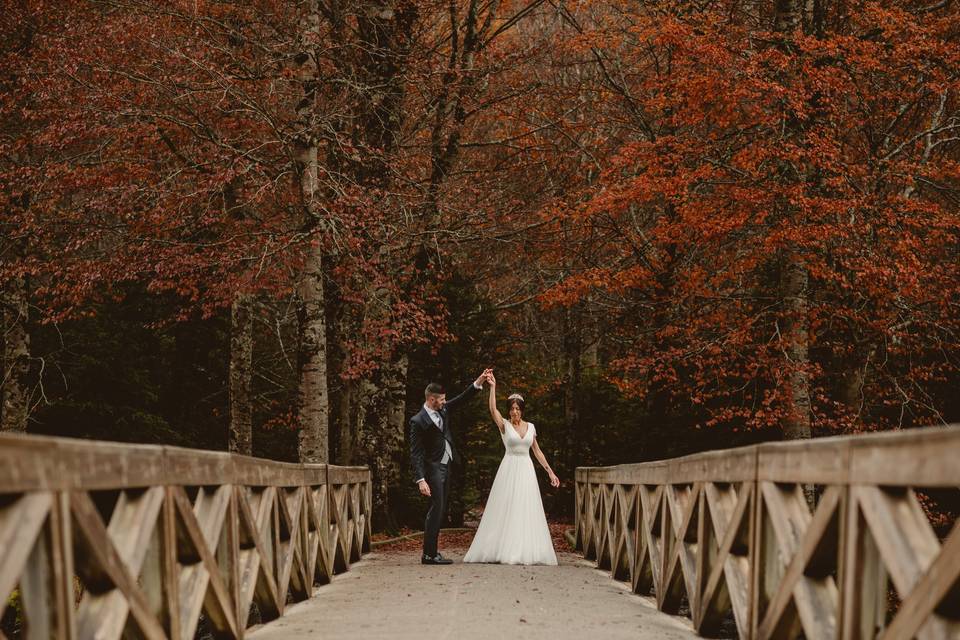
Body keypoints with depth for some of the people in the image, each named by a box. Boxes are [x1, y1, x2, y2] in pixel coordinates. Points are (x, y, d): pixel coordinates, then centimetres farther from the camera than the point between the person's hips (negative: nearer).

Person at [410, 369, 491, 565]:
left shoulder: (442, 410, 7)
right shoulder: (418, 421, -15)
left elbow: (462, 398, 15)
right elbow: (415, 453, -17)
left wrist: (479, 382, 0)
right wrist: (421, 480, -23)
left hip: (446, 467, 8)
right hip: (433, 468, -8)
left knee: (440, 511, 10)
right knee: (436, 509, -11)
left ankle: (431, 551, 15)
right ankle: (429, 554, -9)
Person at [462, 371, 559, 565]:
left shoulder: (530, 427, 10)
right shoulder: (504, 425, -2)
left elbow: (537, 451, 15)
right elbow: (492, 409, -20)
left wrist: (550, 471, 13)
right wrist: (493, 387, -29)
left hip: (526, 470, 3)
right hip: (509, 469, -3)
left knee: (526, 511, 3)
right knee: (506, 510, -3)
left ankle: (525, 551, 7)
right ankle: (505, 550, 2)